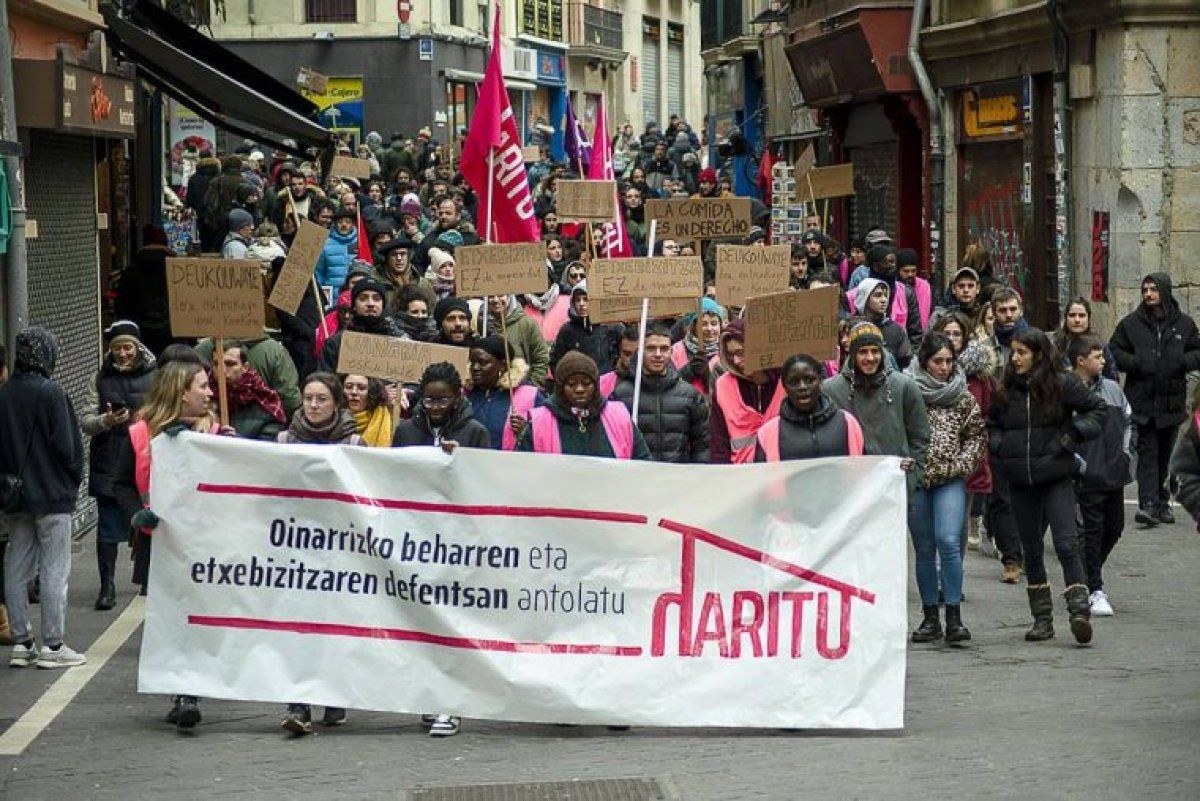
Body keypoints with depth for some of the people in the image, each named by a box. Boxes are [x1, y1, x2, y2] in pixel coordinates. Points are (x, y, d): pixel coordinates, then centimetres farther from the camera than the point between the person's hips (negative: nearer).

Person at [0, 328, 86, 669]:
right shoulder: (50, 392, -14)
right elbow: (66, 444, -14)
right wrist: (74, 479, 3)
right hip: (52, 494, -6)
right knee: (55, 569, -1)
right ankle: (52, 645, -1)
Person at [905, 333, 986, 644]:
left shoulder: (962, 397, 7)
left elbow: (978, 435, 12)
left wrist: (962, 464, -1)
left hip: (950, 480, 0)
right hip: (915, 479, 0)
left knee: (949, 541, -15)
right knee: (924, 549, 6)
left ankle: (954, 617, -12)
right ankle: (930, 617, 13)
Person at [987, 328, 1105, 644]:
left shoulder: (1062, 385, -5)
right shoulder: (1006, 390, 7)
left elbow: (1097, 409, 2)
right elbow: (991, 425, 23)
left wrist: (1072, 436, -9)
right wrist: (999, 446, 4)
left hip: (1056, 479, -5)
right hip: (1020, 482, 5)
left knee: (1066, 545, -15)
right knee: (1031, 550, 10)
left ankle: (1079, 612, -18)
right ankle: (1042, 619, 17)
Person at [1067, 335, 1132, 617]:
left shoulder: (1112, 389, 8)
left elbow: (1127, 420, 19)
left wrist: (1125, 452, 9)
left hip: (1114, 474, 6)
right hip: (1086, 477, -6)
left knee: (1114, 527, 14)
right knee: (1091, 530, -3)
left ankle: (1091, 570, 36)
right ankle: (1095, 591, 2)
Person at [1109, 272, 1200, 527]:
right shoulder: (1130, 324, 4)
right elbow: (1114, 351, 6)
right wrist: (1135, 363, -11)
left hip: (1172, 400, 2)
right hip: (1143, 400, -2)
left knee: (1165, 453, 11)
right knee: (1147, 452, -10)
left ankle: (1161, 502, 22)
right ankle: (1148, 503, -17)